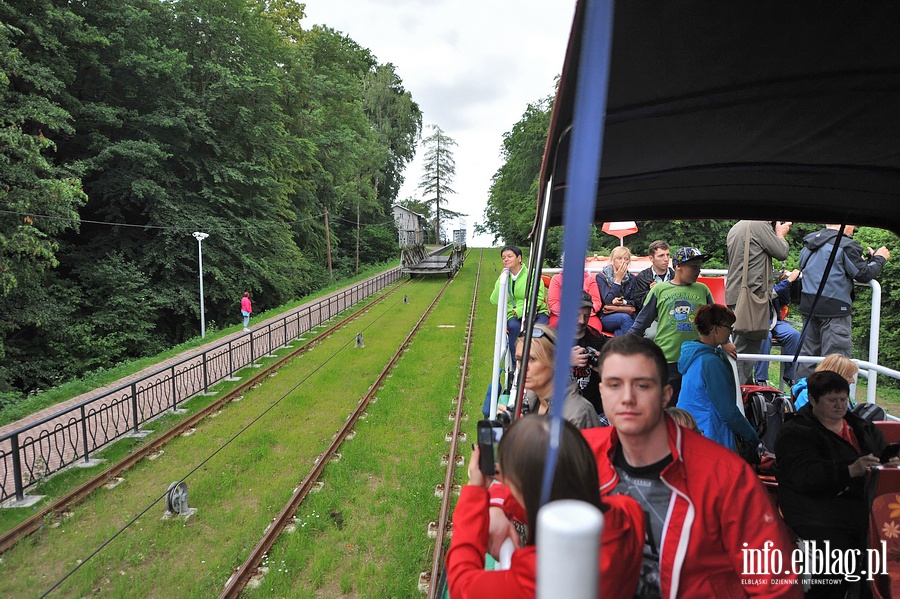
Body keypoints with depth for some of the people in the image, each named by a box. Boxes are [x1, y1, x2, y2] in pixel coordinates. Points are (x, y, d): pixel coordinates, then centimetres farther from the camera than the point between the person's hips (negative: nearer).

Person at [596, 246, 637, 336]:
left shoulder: (631, 278, 15)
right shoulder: (601, 277, 3)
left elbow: (634, 302, 11)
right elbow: (608, 301, -9)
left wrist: (623, 302, -11)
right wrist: (618, 279, -7)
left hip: (627, 314, 3)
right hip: (606, 317, -3)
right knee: (625, 318, -36)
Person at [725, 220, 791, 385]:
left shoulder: (734, 228, 16)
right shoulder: (760, 225, -10)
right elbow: (782, 252, -6)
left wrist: (777, 234, 22)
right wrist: (781, 234, 12)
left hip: (734, 295, 9)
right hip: (753, 295, -9)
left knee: (741, 344, 14)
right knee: (747, 348, -7)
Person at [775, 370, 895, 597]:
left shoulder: (859, 425, 20)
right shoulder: (795, 432, -4)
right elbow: (805, 476, -17)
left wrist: (892, 461, 1)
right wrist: (850, 471, -27)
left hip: (863, 502, 7)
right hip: (818, 508, -7)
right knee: (840, 556, -24)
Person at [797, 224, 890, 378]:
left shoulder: (809, 241, 10)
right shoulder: (846, 245, -12)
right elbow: (864, 274, -10)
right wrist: (879, 258, 8)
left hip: (808, 305, 7)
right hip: (834, 307, -7)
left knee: (808, 352, 14)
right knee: (835, 359, -2)